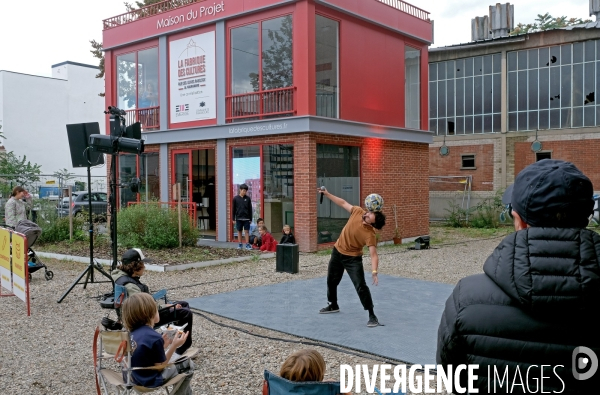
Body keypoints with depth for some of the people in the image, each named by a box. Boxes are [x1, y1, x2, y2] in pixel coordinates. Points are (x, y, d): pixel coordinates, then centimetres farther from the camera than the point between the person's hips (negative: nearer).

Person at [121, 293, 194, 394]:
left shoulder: (133, 332, -3)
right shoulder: (154, 338, -28)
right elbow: (160, 366, -17)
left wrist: (162, 346, 8)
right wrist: (174, 345, -16)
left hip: (138, 376, 8)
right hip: (151, 380, -8)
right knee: (188, 365, 11)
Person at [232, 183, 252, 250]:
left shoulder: (248, 198, 3)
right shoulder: (235, 198, 0)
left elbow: (250, 209, 6)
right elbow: (233, 209, 4)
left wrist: (250, 218, 3)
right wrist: (233, 219, 1)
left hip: (246, 218, 0)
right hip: (238, 218, 0)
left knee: (247, 231, 0)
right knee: (239, 231, 6)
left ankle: (247, 244, 4)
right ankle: (240, 244, 14)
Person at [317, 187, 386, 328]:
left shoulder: (369, 235, -32)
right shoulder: (358, 212, -19)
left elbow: (373, 255, -34)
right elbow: (343, 203, -3)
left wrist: (374, 272, -47)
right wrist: (327, 194, -6)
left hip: (353, 258, -6)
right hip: (337, 252, 6)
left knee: (361, 286, -13)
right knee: (331, 281, 21)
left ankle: (372, 316, 0)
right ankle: (333, 306, 44)